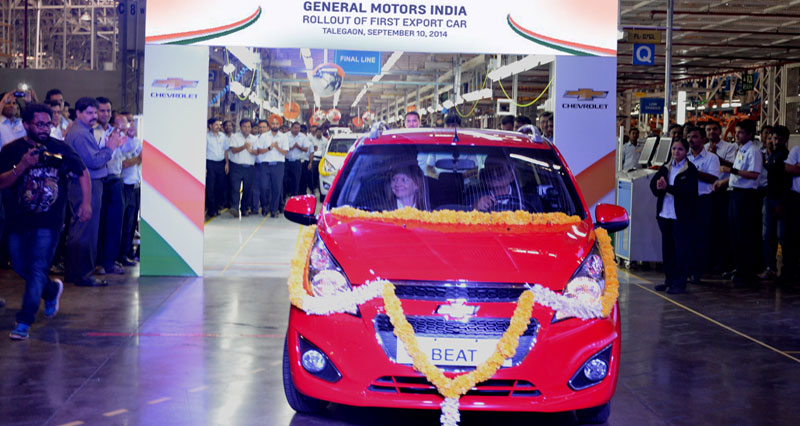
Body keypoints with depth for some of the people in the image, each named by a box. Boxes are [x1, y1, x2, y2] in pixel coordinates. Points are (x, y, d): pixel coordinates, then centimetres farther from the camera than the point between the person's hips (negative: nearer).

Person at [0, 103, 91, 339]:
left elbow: (83, 173, 9)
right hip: (19, 220, 3)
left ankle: (24, 322, -6)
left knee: (37, 269, -9)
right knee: (20, 268, 12)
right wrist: (22, 166, -24)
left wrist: (86, 203, 1)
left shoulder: (60, 149, -2)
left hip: (48, 221, -3)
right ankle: (52, 290, 41)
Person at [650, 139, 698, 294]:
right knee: (667, 248, 11)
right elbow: (653, 183, 2)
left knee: (681, 249, -2)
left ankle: (680, 283, 3)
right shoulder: (665, 168, 12)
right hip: (665, 214, 6)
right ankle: (669, 280, 21)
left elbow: (688, 190, -19)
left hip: (682, 216, -6)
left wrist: (667, 188, -26)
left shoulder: (690, 170, -6)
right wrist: (659, 187, -21)